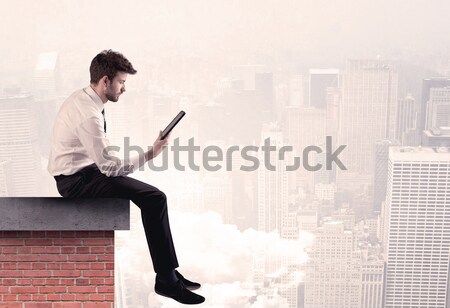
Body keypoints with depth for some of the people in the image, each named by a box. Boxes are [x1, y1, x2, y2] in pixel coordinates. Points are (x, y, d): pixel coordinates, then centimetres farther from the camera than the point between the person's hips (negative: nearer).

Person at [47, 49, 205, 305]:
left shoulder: (82, 99, 8)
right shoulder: (88, 113, -23)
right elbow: (109, 167, -23)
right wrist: (151, 154, -18)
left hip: (84, 172, 10)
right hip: (77, 181, -10)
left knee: (154, 197, 8)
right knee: (154, 198, -19)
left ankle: (169, 274, 11)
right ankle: (166, 279, -9)